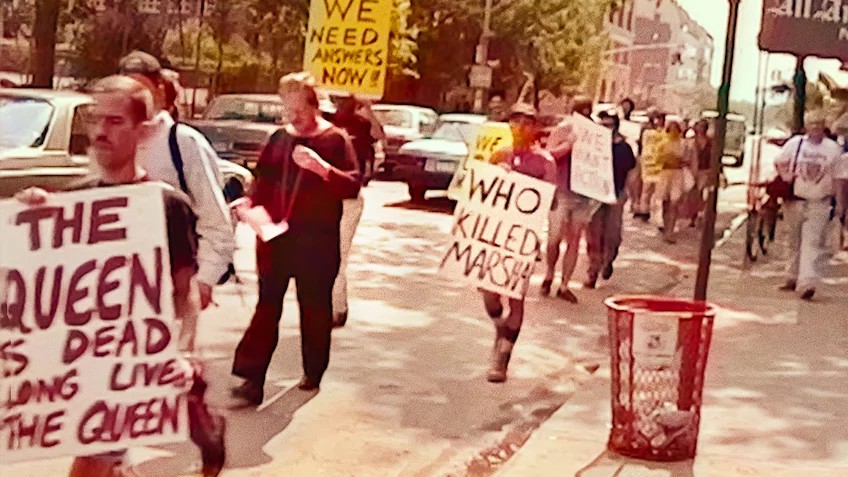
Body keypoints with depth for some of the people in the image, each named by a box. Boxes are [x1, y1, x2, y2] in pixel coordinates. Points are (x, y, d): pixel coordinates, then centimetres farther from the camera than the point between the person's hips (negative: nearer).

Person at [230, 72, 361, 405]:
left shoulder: (335, 139, -2)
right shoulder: (279, 139, 11)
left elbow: (352, 187, -10)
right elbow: (263, 181, 15)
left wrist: (322, 167, -25)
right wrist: (250, 204, -5)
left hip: (317, 240, -3)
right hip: (275, 237, 3)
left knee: (315, 308, 8)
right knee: (267, 306, -2)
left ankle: (313, 375, 23)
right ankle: (253, 380, -5)